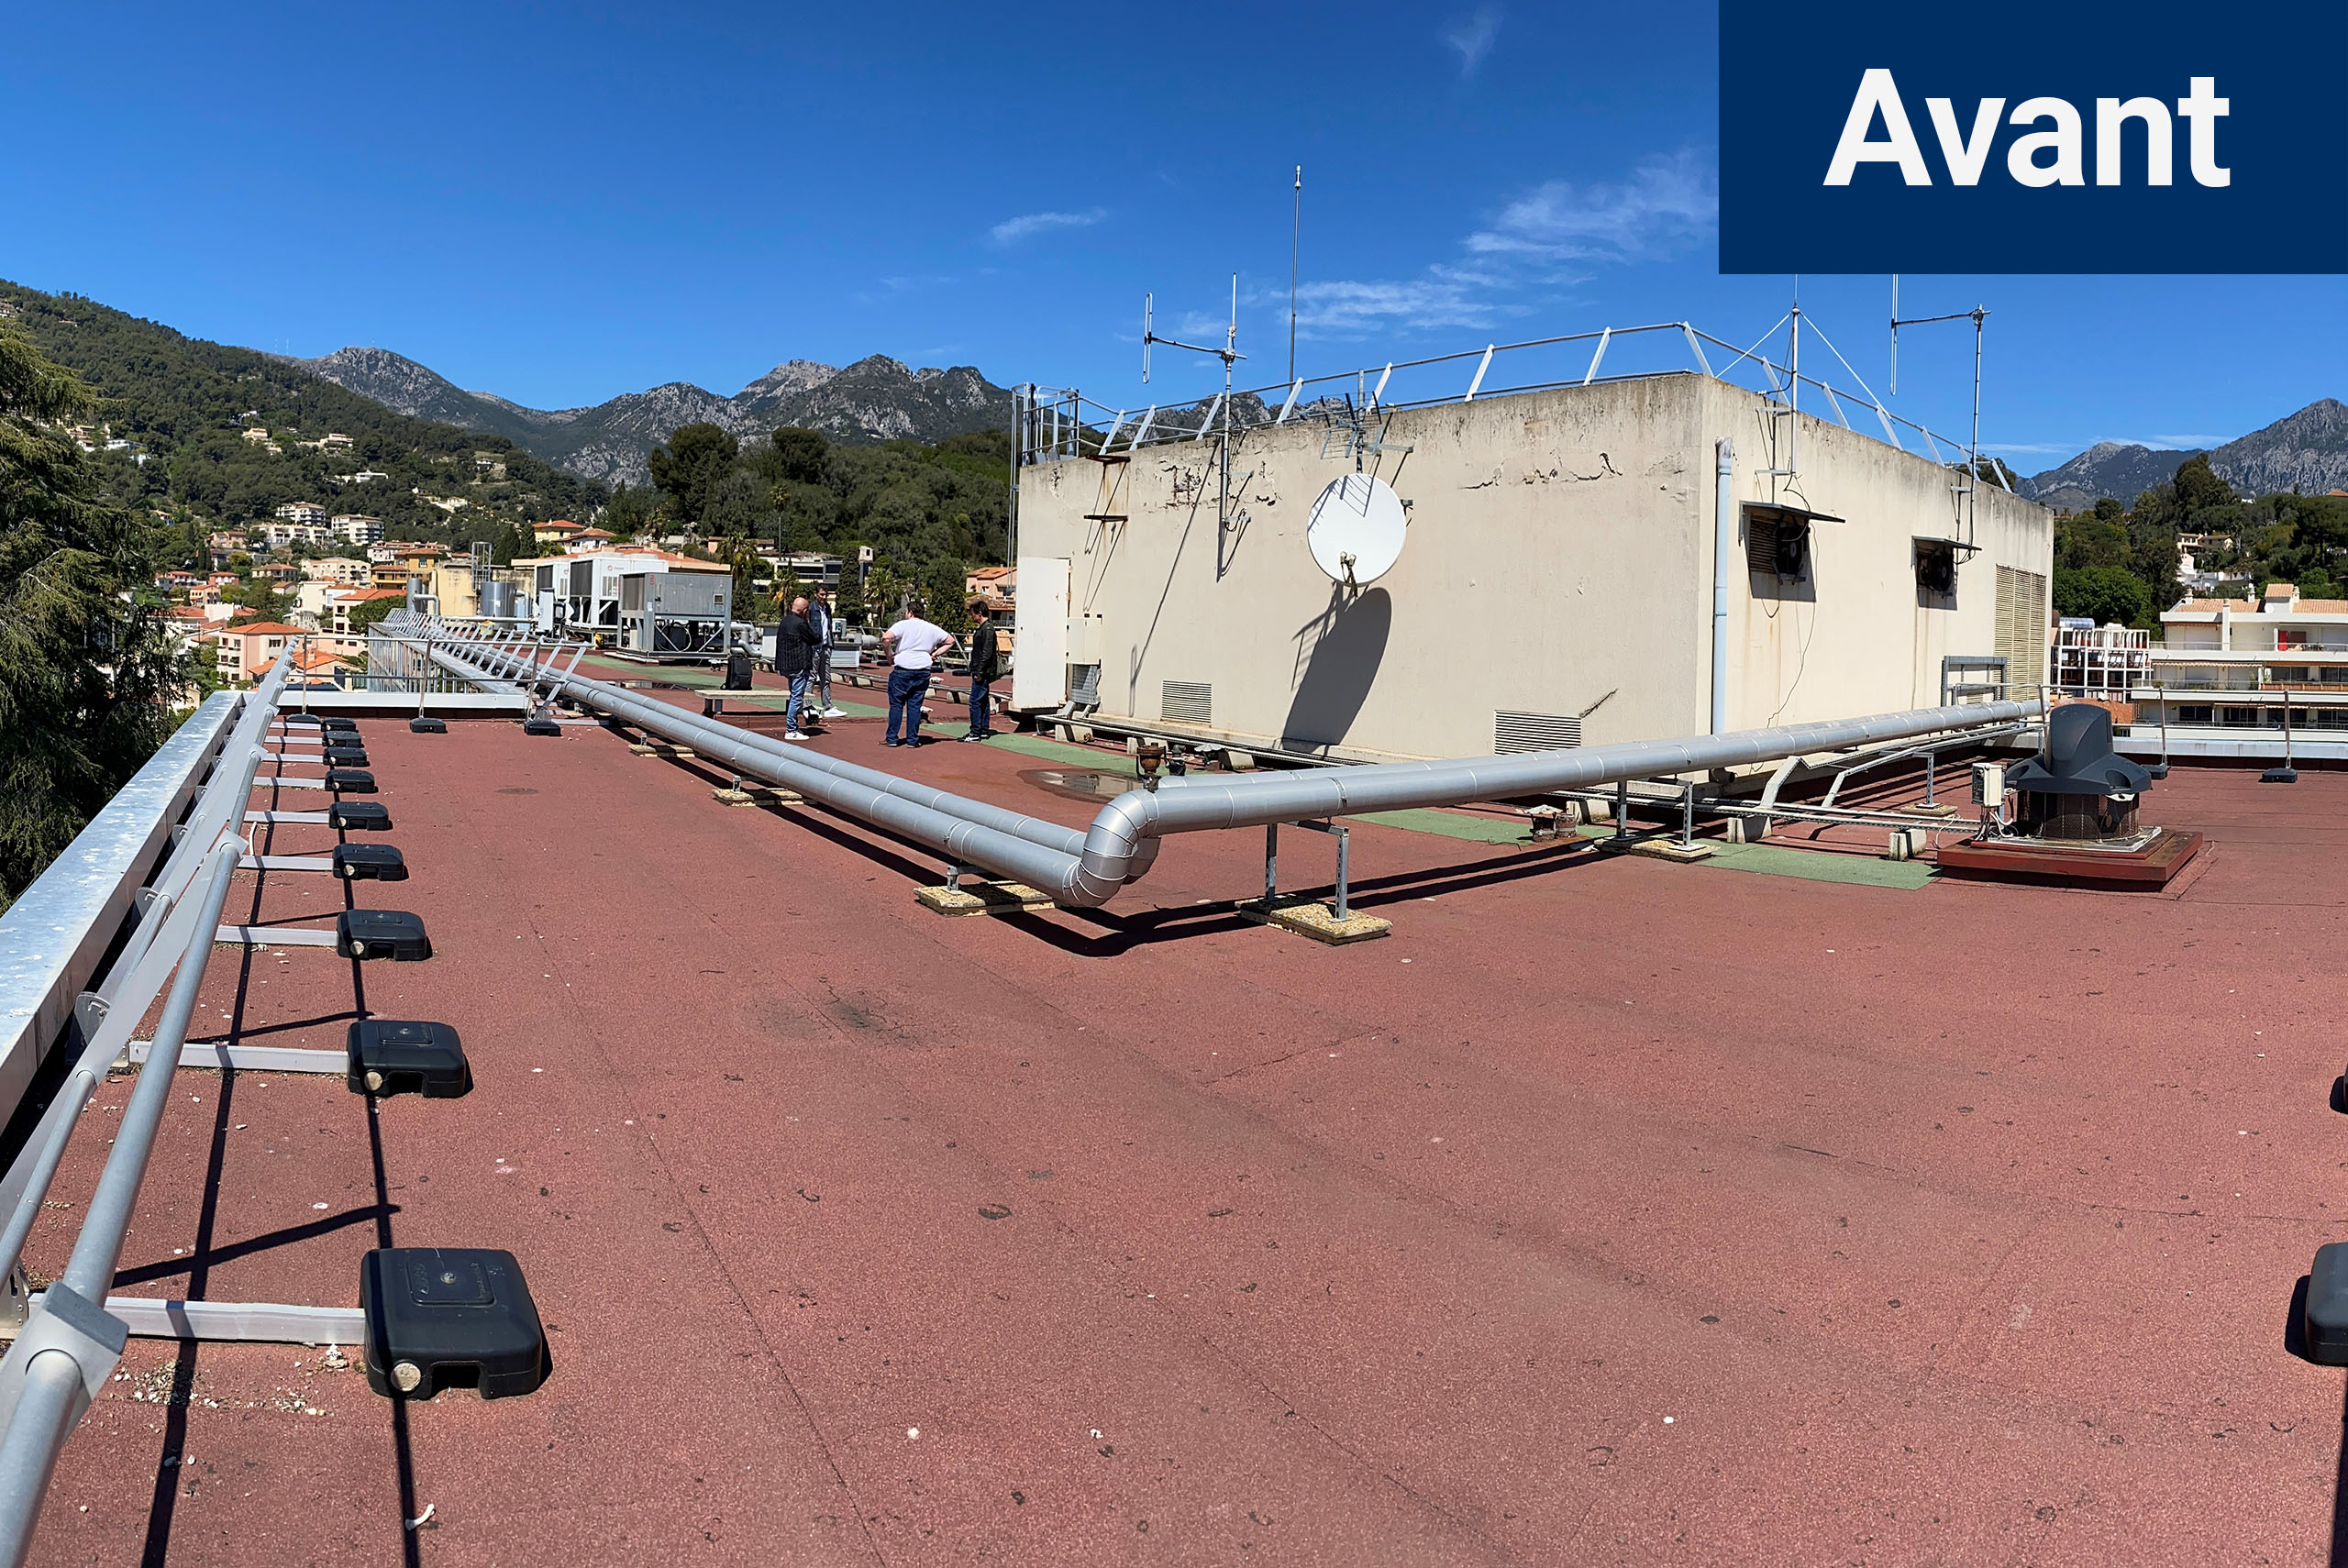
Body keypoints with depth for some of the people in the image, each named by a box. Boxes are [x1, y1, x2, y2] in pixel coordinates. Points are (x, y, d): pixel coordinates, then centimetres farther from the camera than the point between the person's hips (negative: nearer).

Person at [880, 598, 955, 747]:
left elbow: (886, 638, -18)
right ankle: (913, 739, 9)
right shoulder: (932, 629, 11)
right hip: (923, 671, 4)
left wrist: (889, 656, -6)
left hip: (902, 669, -4)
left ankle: (891, 738, 8)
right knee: (915, 705, 9)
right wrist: (934, 653, 15)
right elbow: (950, 640, 20)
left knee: (896, 704, 5)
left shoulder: (903, 625, -4)